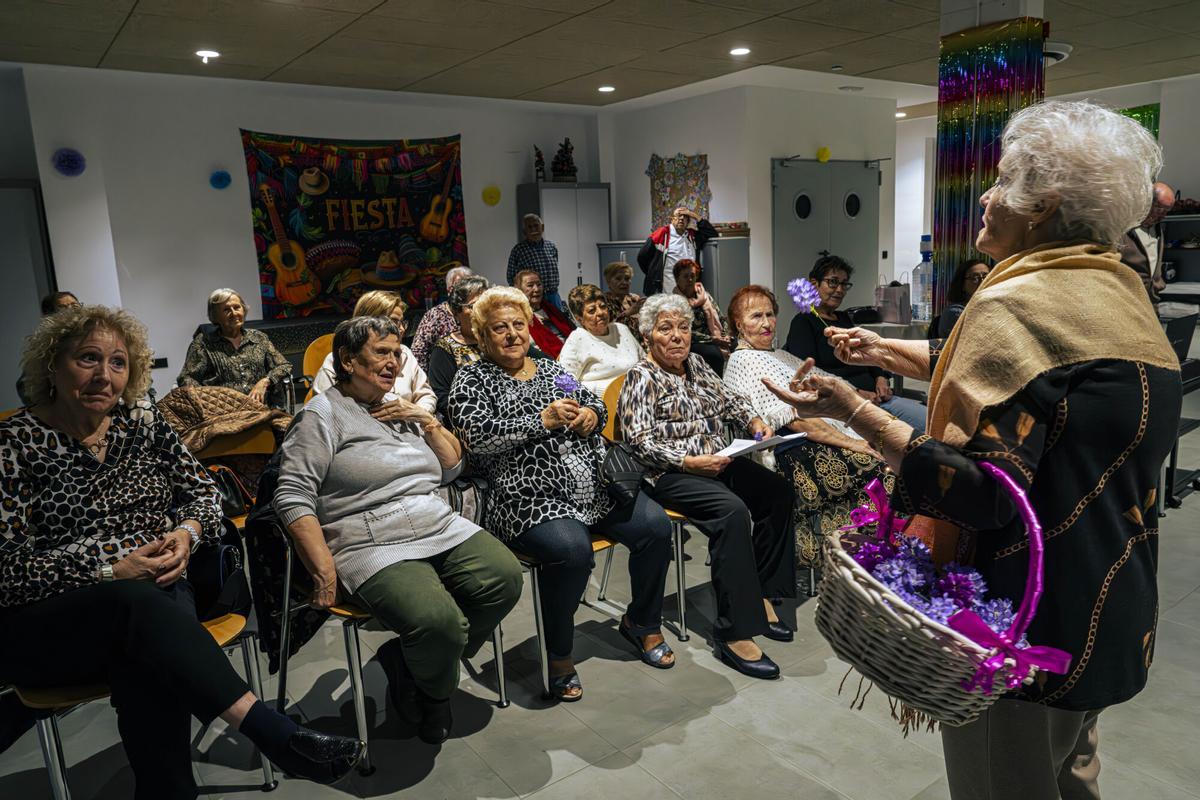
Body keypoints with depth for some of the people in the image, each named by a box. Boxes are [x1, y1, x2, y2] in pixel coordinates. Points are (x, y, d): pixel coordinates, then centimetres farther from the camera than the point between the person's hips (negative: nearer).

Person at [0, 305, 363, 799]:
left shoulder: (142, 422, 7)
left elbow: (202, 490, 12)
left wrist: (187, 532, -11)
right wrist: (110, 570, -20)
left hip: (155, 596, 3)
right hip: (44, 624, -3)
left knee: (146, 666, -34)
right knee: (138, 605, -37)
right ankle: (272, 732, -41)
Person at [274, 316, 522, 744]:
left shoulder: (401, 406, 20)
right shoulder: (323, 415, 0)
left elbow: (452, 468, 22)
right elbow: (293, 496, -9)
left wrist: (428, 421, 5)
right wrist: (324, 571, -17)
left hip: (442, 529, 7)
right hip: (375, 547, -7)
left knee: (505, 577, -17)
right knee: (437, 620, -31)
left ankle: (418, 672, 4)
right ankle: (436, 695, 7)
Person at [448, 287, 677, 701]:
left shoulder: (550, 368, 21)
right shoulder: (471, 379, 5)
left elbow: (596, 403, 23)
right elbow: (476, 435, -11)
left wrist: (591, 414, -2)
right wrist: (544, 421, -16)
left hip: (598, 486, 6)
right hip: (530, 499, -6)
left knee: (656, 525, -11)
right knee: (571, 550, -33)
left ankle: (642, 623, 15)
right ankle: (560, 658, -7)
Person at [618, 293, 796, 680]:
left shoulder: (696, 364, 16)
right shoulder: (642, 378, -7)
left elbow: (728, 400, 25)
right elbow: (640, 441, -15)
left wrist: (754, 420, 5)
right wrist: (690, 462, -24)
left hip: (716, 461, 8)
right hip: (671, 474, -8)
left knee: (779, 491, -11)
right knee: (732, 511, -32)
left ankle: (760, 594, 0)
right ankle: (733, 632, -28)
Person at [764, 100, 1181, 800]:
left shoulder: (1019, 304, -24)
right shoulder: (1120, 290, 5)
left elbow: (981, 490, -31)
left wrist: (852, 409, -29)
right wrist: (884, 350, 18)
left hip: (1029, 620, -9)